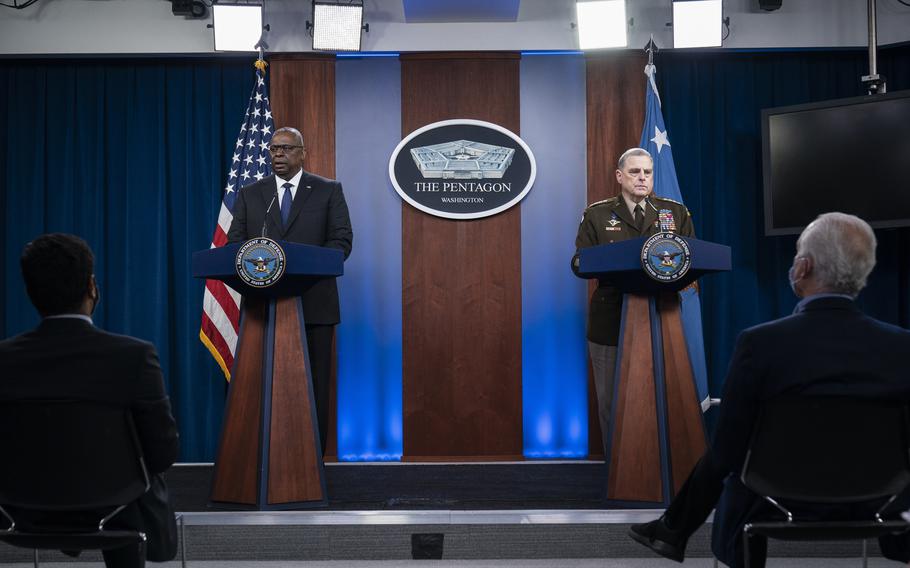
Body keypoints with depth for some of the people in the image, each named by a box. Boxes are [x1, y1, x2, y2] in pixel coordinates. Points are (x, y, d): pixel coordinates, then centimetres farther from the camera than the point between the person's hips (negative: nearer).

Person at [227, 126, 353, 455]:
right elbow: (235, 242, 7)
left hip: (313, 302, -2)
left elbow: (342, 240, -2)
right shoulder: (250, 194, 12)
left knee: (313, 385, 1)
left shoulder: (328, 191, 6)